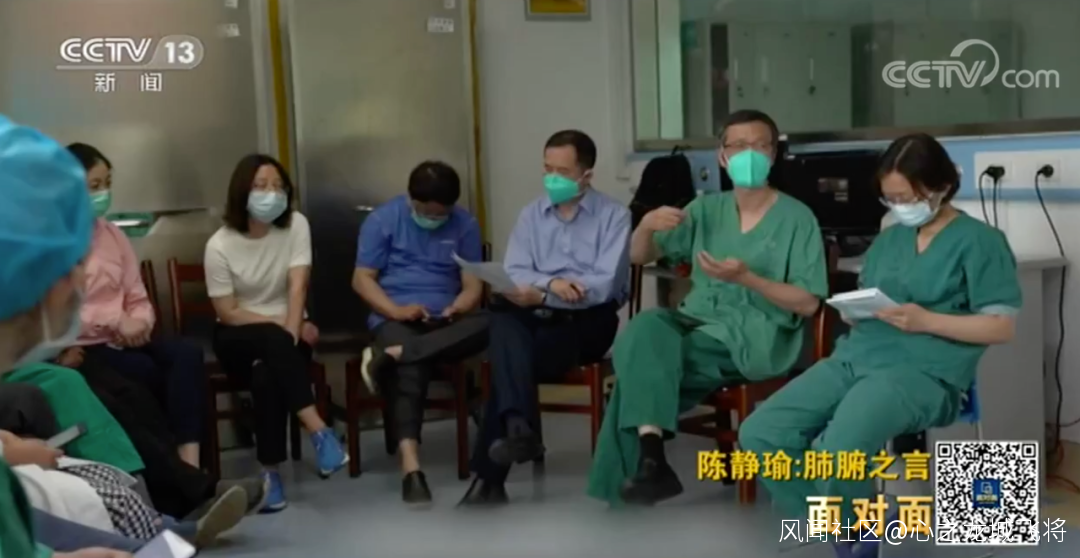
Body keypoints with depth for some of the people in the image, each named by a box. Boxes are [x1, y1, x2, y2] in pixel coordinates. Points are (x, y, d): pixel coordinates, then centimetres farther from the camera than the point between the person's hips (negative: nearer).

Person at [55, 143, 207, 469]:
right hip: (82, 347, -5)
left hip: (124, 338, 5)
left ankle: (189, 463, -35)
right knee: (145, 370, -31)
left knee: (188, 355, -24)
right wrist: (115, 323, -19)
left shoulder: (113, 234, 15)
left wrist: (138, 323, -9)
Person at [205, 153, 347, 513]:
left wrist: (291, 334, -30)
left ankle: (270, 472, -28)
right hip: (238, 337, -1)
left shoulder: (296, 225, -6)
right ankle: (319, 431, -39)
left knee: (266, 376, -34)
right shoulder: (220, 245, -11)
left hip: (284, 334, 1)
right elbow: (227, 313, -10)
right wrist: (280, 326, -18)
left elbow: (297, 288, -15)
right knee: (273, 339, -37)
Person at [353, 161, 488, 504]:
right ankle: (410, 466, -45)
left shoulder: (465, 225, 8)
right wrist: (396, 310, -18)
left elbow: (473, 285, 6)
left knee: (485, 326, -33)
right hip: (394, 319, -3)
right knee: (411, 368, -37)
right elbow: (362, 279, 0)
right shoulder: (382, 220, 3)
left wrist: (456, 309, -18)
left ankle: (390, 355, -39)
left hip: (444, 319, 3)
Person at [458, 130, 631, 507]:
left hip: (588, 320, -3)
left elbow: (605, 285, -12)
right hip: (537, 315, 4)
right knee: (504, 317, -34)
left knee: (510, 359, -30)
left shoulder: (614, 216, 1)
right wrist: (550, 282, -20)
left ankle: (489, 476, -25)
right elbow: (512, 275, 2)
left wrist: (540, 295, -21)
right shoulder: (531, 215, 15)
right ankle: (518, 428, -49)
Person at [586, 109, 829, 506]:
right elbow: (639, 257, 13)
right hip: (698, 320, 4)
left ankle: (645, 459, -12)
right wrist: (646, 225, -10)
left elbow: (808, 304, -5)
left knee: (643, 365, -26)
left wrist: (746, 277, -19)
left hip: (756, 337, -4)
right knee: (642, 330, -31)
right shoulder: (707, 209, 14)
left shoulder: (797, 218, 1)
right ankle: (649, 457, -38)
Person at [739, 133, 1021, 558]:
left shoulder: (979, 241, 3)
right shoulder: (889, 239, 22)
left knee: (835, 453, -34)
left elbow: (1002, 327, -3)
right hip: (855, 356, 7)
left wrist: (927, 321, -14)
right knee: (760, 434, -14)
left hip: (923, 371, -7)